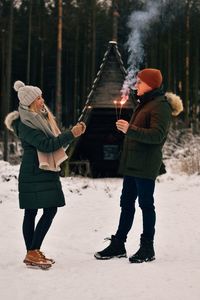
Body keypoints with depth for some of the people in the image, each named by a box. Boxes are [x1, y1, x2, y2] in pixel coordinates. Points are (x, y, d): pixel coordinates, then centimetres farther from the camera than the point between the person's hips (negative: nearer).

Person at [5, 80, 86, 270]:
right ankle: (32, 254, -7)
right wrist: (71, 134, -19)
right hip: (34, 174, -9)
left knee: (41, 211, 6)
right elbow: (46, 145, -20)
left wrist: (74, 132, 4)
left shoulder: (42, 117, 15)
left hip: (46, 171, 9)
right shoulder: (25, 124, -13)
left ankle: (33, 253, 11)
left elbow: (56, 141, 18)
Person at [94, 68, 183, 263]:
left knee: (146, 204, -2)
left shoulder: (161, 106, -12)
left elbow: (158, 135, -24)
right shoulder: (143, 104, 18)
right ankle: (118, 245, 21)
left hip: (146, 166, -10)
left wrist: (130, 130, -29)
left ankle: (147, 248, 8)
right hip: (131, 164, 10)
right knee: (126, 203, 13)